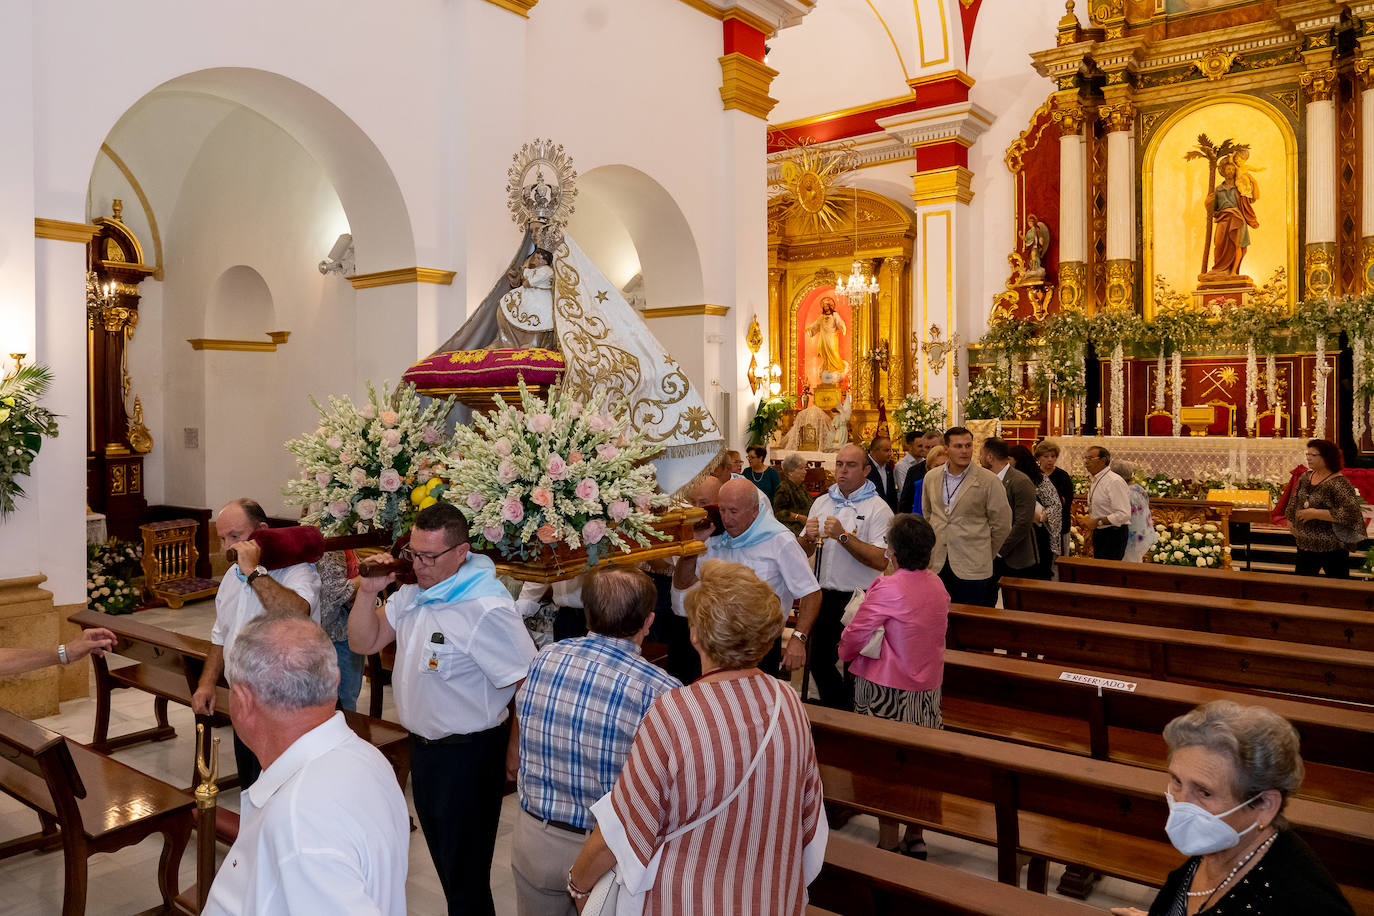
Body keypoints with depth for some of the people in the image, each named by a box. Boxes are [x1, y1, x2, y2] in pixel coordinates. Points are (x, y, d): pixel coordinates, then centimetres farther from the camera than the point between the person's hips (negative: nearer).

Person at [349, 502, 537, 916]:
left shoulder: (487, 609, -27)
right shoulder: (413, 590, 0)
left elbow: (530, 686, -25)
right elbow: (364, 643, 7)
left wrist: (516, 751, -14)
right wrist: (368, 591, -9)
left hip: (468, 754, -8)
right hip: (422, 743, 8)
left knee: (465, 874, 7)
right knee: (442, 856, 25)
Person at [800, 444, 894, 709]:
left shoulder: (877, 508, -8)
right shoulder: (822, 502, 9)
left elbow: (881, 560, -20)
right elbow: (802, 552, 11)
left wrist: (843, 536, -23)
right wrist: (809, 537, -11)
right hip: (824, 595, 5)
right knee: (818, 659, 13)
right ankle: (839, 710, 34)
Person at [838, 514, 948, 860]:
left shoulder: (887, 588, -20)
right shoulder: (937, 584, 0)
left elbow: (854, 636, -15)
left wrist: (845, 653, 5)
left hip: (888, 690, -6)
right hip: (927, 686, 6)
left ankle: (888, 845, 14)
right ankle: (915, 839, 29)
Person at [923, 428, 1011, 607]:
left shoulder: (989, 481, -6)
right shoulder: (931, 477, 8)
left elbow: (1002, 525, 0)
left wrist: (985, 556, 8)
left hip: (972, 569, -3)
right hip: (936, 564, 4)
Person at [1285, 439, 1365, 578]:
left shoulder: (1339, 483, -18)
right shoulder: (1306, 476, 5)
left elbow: (1349, 513, -25)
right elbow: (1294, 502, 18)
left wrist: (1315, 513, -24)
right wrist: (1292, 521, 12)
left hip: (1332, 547, -7)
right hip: (1305, 544, 7)